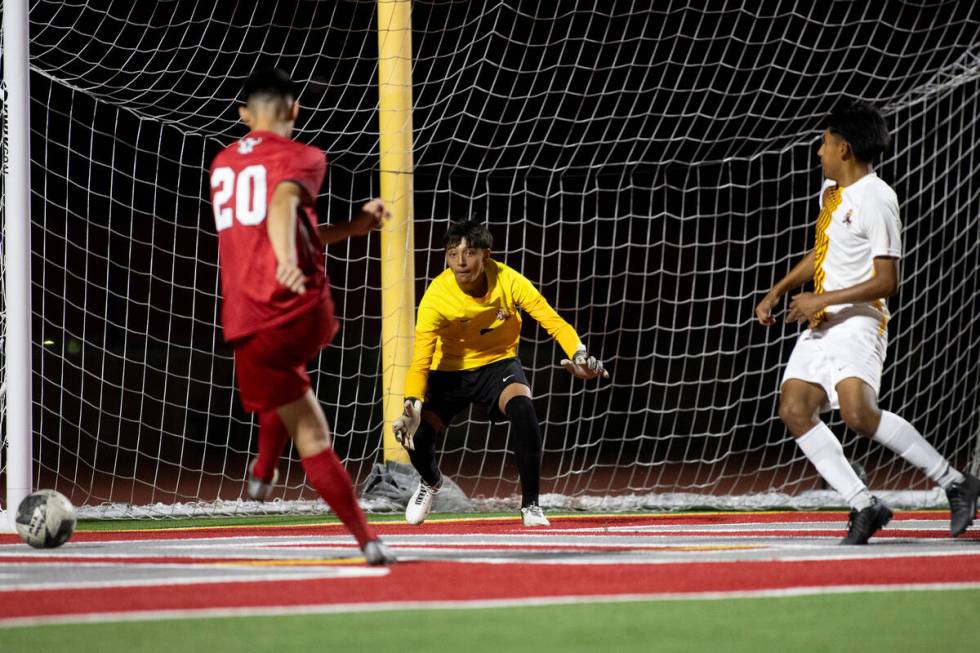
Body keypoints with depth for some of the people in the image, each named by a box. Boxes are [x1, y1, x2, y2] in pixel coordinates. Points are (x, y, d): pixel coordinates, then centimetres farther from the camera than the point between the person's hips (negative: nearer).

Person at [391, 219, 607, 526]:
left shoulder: (508, 282, -22)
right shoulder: (435, 297, -26)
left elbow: (554, 322, -20)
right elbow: (420, 360, -29)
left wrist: (579, 355, -41)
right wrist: (412, 405, -47)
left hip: (498, 363, 0)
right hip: (450, 371, 0)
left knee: (523, 409, -32)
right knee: (418, 435, -18)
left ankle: (530, 505, -17)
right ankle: (430, 481, 23)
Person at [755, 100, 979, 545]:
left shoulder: (876, 199, -13)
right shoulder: (830, 191, 16)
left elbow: (887, 281, -16)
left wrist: (823, 299, -18)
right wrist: (776, 292, 23)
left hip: (857, 321, -9)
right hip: (819, 325, 9)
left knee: (859, 413, -27)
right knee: (794, 411, -8)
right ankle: (864, 505, -8)